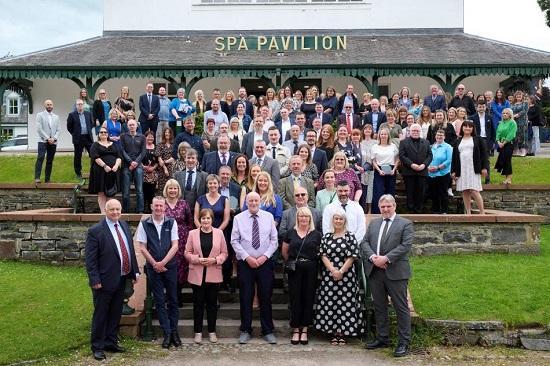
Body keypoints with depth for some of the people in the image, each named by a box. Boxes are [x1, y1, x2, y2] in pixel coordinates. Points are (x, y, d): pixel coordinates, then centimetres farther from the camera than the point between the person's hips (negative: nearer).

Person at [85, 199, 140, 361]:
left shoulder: (125, 226, 7)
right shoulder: (95, 231, -12)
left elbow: (131, 249, 11)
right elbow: (90, 259, -13)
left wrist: (135, 271, 7)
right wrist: (95, 280, -17)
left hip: (122, 279, 6)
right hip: (105, 281, -6)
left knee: (116, 314, 16)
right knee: (101, 314, 7)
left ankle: (111, 342, 30)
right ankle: (97, 346, 20)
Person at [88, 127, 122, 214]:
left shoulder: (113, 144, 18)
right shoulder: (95, 145, 8)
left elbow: (119, 157, 9)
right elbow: (95, 157, -7)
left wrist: (116, 165, -11)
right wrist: (104, 166, -19)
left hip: (113, 170, 3)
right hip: (100, 170, -3)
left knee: (110, 192, 2)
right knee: (101, 192, -4)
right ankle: (103, 212, -3)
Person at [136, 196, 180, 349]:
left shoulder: (171, 223, -1)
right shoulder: (144, 224, 0)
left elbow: (175, 246, -5)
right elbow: (142, 247, -1)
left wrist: (162, 263, -12)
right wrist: (155, 264, -8)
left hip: (170, 266, 0)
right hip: (153, 268, 0)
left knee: (173, 299, 5)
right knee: (159, 301, 5)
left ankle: (174, 331, 16)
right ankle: (167, 333, 12)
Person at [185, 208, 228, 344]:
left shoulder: (219, 233, 1)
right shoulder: (193, 233, 1)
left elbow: (224, 253, 3)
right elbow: (187, 253, 2)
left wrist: (215, 260, -14)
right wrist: (198, 259, -15)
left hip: (214, 275, 0)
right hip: (197, 275, 0)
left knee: (212, 303, 9)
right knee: (198, 303, 6)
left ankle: (212, 331, 20)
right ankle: (198, 331, 18)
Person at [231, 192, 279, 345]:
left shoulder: (268, 217, 4)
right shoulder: (238, 218, 1)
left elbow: (274, 240, 4)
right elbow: (234, 241, -1)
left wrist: (265, 256, -8)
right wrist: (247, 257, -10)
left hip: (265, 262, 1)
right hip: (245, 263, -1)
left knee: (266, 297, 6)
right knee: (245, 297, 4)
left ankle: (268, 331, 17)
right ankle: (245, 331, 17)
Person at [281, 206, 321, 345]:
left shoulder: (316, 234, 3)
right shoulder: (291, 232, 6)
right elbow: (284, 251, 13)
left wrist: (314, 260, -1)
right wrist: (291, 262, 9)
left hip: (311, 270, 0)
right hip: (294, 270, 0)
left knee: (308, 299, 3)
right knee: (295, 299, 2)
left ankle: (304, 329, 14)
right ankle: (295, 330, 12)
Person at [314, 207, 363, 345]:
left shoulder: (350, 236, 0)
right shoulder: (327, 236, 8)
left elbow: (352, 256, -6)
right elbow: (323, 255, 1)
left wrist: (341, 271, -13)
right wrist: (332, 270, -12)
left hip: (346, 275, -2)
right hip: (328, 275, 3)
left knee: (345, 303, 0)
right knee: (330, 303, 3)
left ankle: (343, 333, 11)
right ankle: (334, 333, 14)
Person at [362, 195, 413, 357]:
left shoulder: (405, 224, -1)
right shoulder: (373, 223, 15)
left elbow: (406, 245, -11)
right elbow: (365, 242, 8)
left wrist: (386, 258, -19)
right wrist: (373, 257, -11)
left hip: (396, 272, -5)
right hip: (375, 271, 5)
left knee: (401, 308, 1)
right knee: (379, 307, 14)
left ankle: (403, 343, 10)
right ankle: (382, 338, 26)